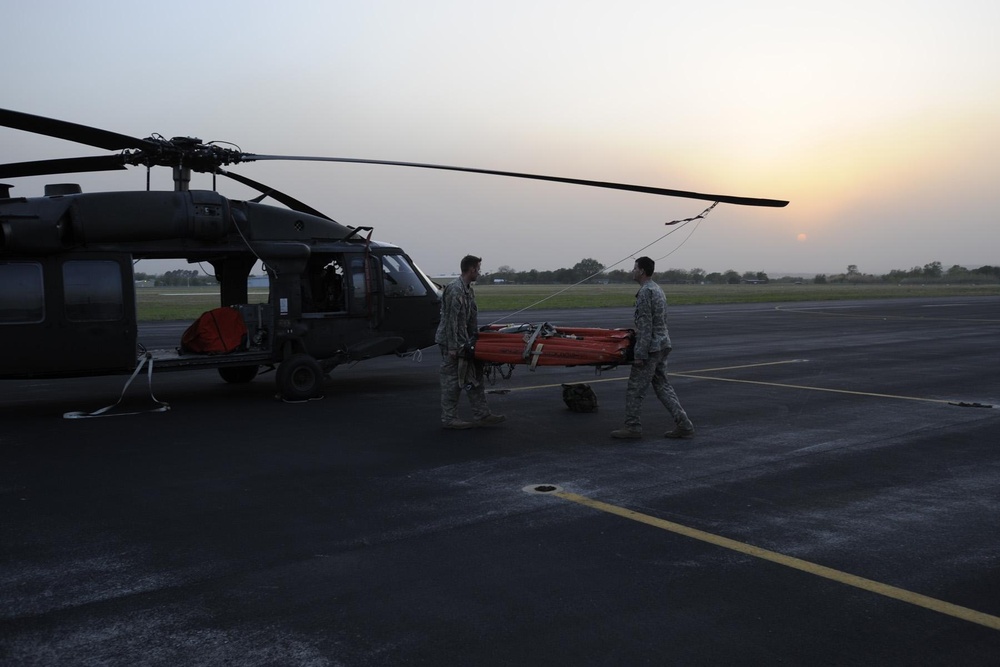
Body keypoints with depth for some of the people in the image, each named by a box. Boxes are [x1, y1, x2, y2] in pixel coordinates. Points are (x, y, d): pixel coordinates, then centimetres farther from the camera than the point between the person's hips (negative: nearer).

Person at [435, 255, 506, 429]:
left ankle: (482, 415, 17)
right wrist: (452, 347, -22)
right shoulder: (455, 290, -18)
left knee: (474, 378, 12)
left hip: (464, 343, 10)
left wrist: (475, 338, 21)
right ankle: (449, 419, 5)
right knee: (452, 381, -3)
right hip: (453, 343, -10)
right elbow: (451, 320, -21)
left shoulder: (468, 290, 14)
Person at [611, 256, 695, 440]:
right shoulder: (658, 289, 15)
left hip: (651, 346, -10)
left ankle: (633, 426, 6)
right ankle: (683, 424, 8)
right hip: (663, 344, 10)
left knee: (635, 387, 0)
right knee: (662, 385, 11)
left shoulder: (645, 292, -16)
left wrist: (640, 354, -19)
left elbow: (645, 325, -20)